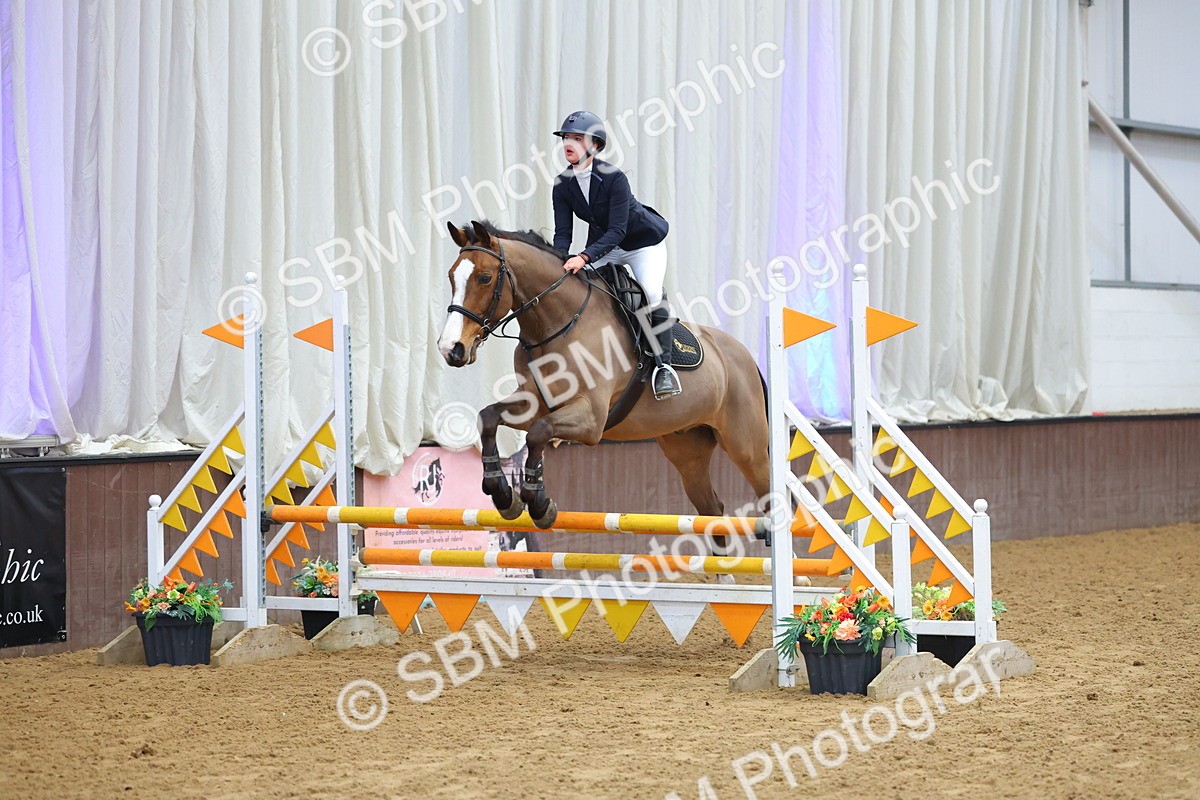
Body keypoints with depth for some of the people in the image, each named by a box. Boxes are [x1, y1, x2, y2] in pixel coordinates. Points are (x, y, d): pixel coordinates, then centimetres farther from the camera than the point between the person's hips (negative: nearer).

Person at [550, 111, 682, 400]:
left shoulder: (614, 178, -29)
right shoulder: (563, 185, -11)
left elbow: (616, 231, -32)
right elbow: (563, 232, -11)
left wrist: (584, 257, -45)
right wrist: (559, 263, -31)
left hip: (644, 242, -6)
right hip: (603, 244, 6)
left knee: (652, 293, -26)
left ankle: (663, 365, -20)